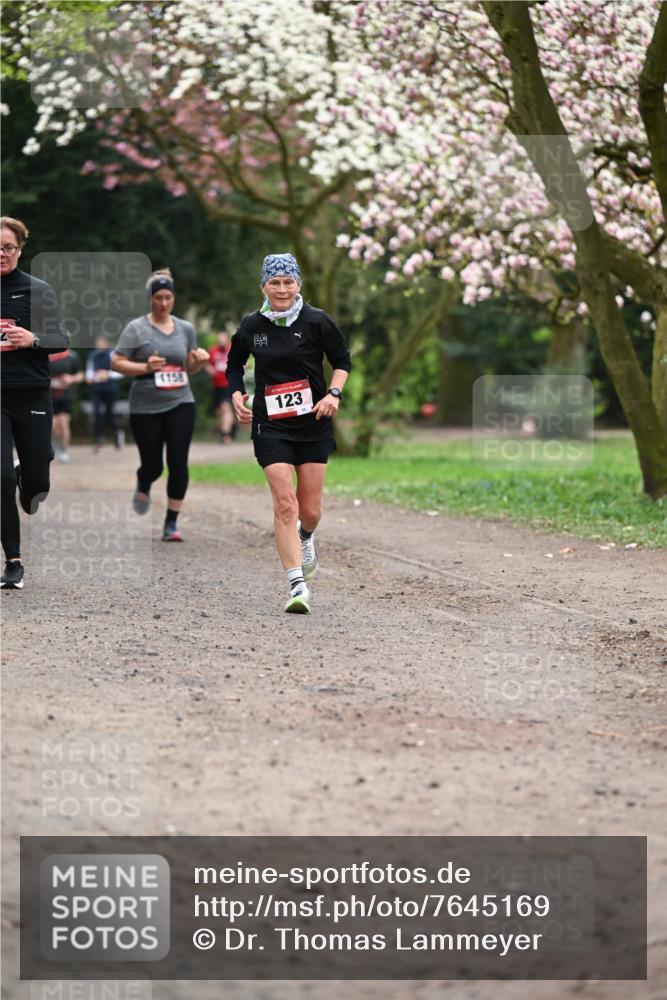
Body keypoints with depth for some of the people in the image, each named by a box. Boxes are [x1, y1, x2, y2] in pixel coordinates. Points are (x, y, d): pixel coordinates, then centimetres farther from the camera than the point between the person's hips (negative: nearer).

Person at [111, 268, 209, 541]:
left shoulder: (185, 329, 9)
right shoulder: (136, 328, -4)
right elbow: (116, 363, -8)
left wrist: (200, 360, -4)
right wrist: (145, 367, -22)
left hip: (180, 404, 3)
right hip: (145, 408, -2)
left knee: (178, 463, -9)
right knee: (153, 466, 3)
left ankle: (171, 524, -1)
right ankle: (143, 487, 42)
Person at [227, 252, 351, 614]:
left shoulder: (316, 321, -5)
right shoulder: (251, 326, 0)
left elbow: (342, 360, 7)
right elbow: (234, 364, 17)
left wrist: (334, 394, -8)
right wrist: (237, 395, 1)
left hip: (313, 424, 0)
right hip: (270, 426, 0)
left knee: (310, 510, 5)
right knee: (284, 503, -14)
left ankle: (305, 537, 43)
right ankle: (297, 586, -12)